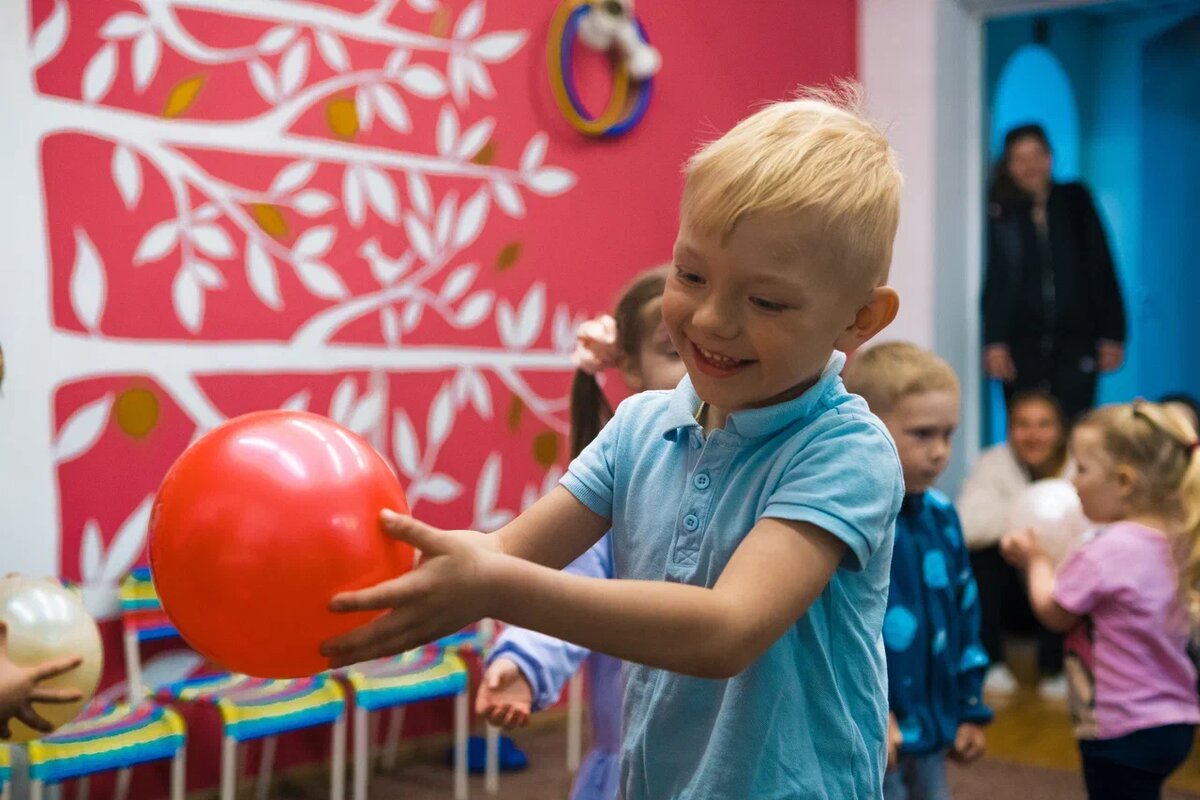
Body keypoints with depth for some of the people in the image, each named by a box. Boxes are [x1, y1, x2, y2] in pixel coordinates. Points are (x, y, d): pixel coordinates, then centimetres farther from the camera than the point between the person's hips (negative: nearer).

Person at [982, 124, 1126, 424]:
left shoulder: (1076, 202, 7)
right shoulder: (999, 213, 1)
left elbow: (1102, 268, 7)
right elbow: (993, 282, -1)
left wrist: (1112, 335, 4)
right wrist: (994, 342, -8)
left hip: (1075, 340, 1)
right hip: (1022, 343, -1)